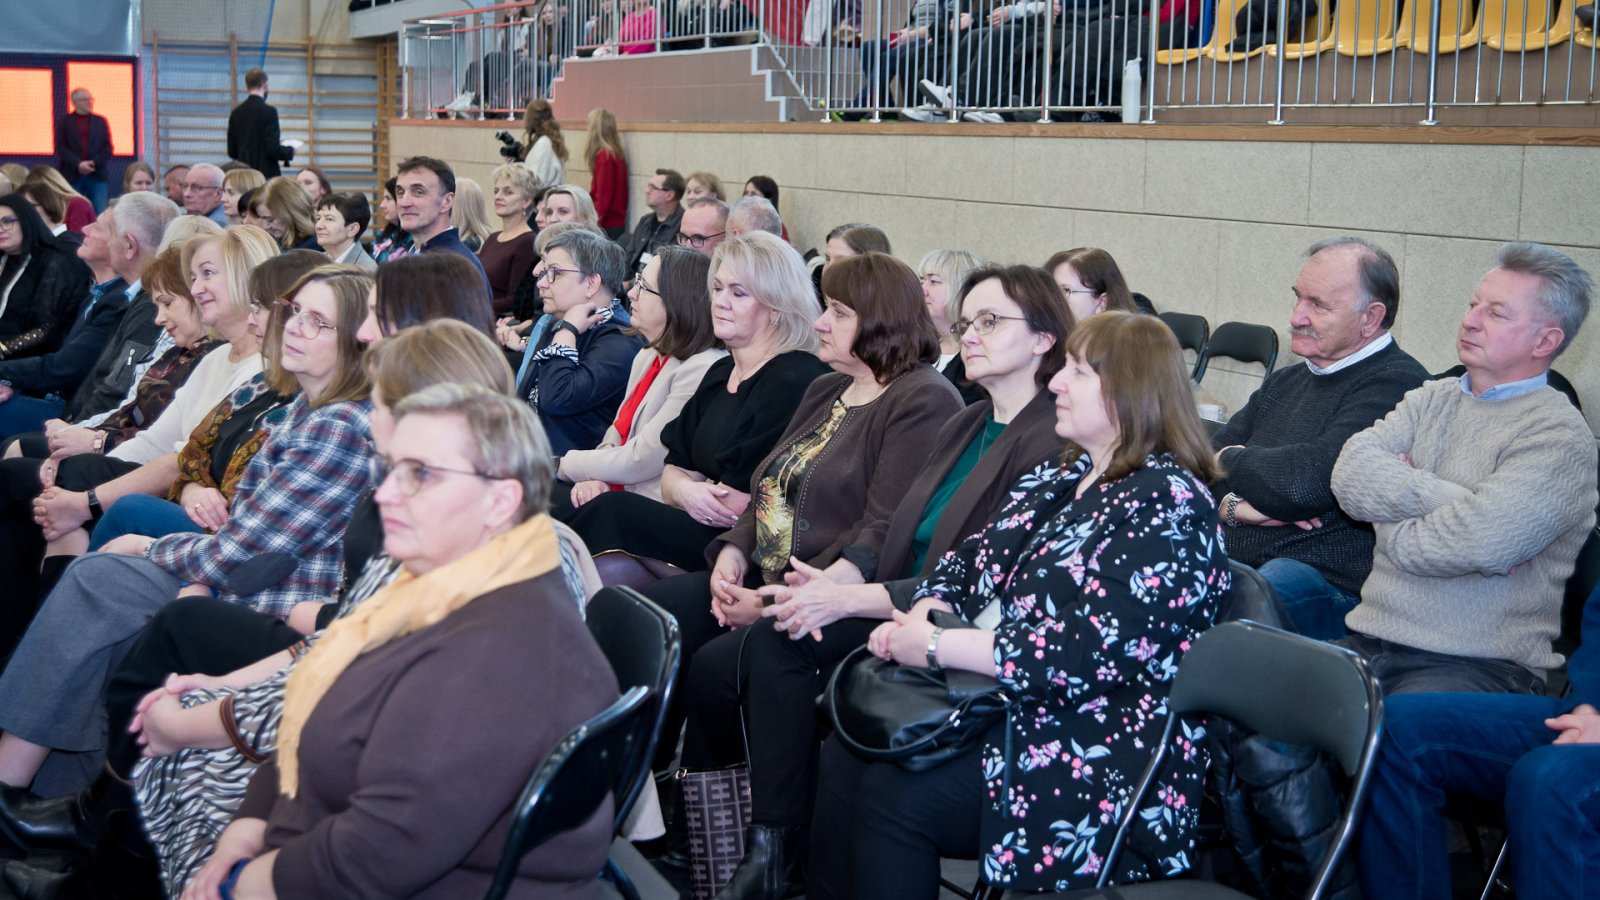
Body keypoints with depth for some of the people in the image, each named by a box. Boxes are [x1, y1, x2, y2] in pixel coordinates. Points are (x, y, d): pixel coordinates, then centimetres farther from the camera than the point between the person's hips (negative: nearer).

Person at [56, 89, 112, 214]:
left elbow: (108, 148, 7)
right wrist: (78, 164, -14)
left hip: (97, 174, 1)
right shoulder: (64, 122, 8)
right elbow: (60, 148, 0)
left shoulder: (101, 121, 13)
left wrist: (94, 163, -10)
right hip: (72, 175, -1)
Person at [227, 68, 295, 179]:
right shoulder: (269, 112, -10)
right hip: (266, 173, -6)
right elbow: (273, 149, -15)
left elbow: (231, 151, 11)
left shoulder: (236, 113, 8)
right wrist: (290, 151, 4)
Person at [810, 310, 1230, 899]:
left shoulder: (1168, 506, -15)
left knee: (894, 795, -22)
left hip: (1099, 756, -9)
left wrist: (937, 645, -19)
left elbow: (1087, 653, -25)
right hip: (1002, 707, 9)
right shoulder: (1060, 482, 14)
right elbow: (968, 562, 17)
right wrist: (922, 615, -6)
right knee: (845, 755, -6)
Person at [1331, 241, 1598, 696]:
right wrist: (1444, 497, -13)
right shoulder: (1433, 398, 16)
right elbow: (1350, 474, -2)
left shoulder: (1559, 435, -5)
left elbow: (1476, 542, -20)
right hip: (1367, 640, 6)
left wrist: (1390, 523, -4)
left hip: (1477, 664, -6)